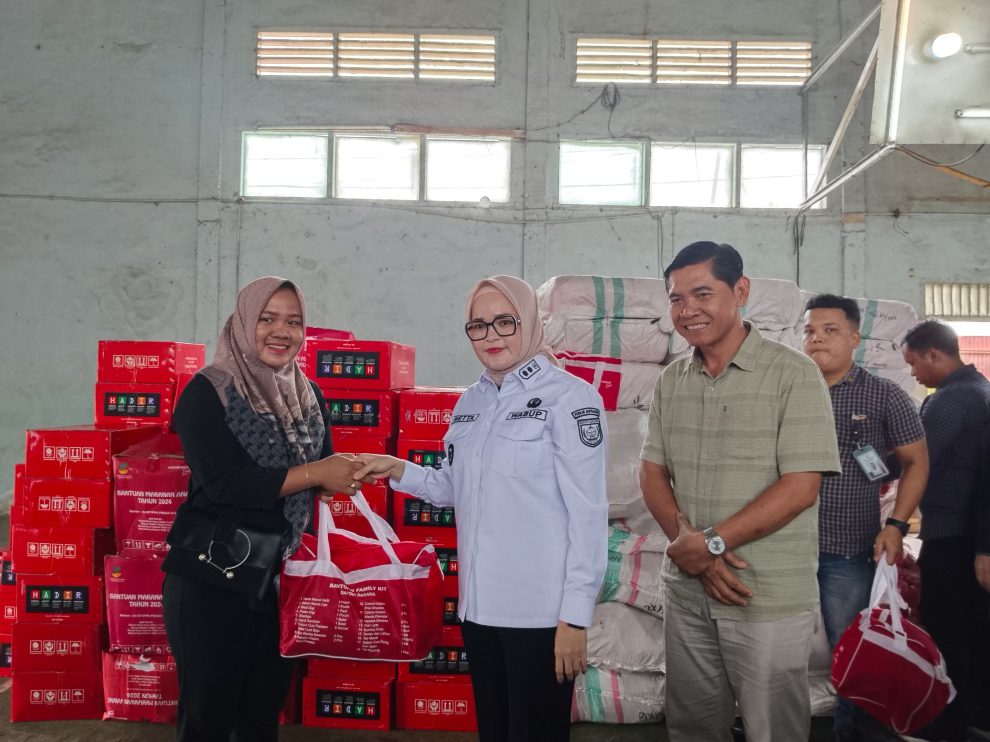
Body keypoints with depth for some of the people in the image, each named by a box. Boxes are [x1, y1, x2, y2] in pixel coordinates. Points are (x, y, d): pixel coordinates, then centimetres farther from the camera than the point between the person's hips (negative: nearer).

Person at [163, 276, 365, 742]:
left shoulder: (308, 395, 7)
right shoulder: (206, 393, -11)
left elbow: (326, 473, 14)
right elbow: (223, 481, -22)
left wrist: (351, 474, -8)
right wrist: (312, 473, -18)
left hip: (284, 576, 5)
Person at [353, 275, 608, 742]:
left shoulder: (569, 396, -11)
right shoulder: (470, 402, 9)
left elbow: (588, 511, -13)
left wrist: (575, 615, -16)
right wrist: (397, 470, 3)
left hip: (541, 609, -6)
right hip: (479, 603, 6)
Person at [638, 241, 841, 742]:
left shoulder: (793, 375, -11)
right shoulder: (671, 381, 7)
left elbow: (800, 488, -16)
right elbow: (652, 472, 6)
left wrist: (712, 541, -16)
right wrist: (687, 540, -11)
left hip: (769, 601, -5)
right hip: (686, 593, 5)